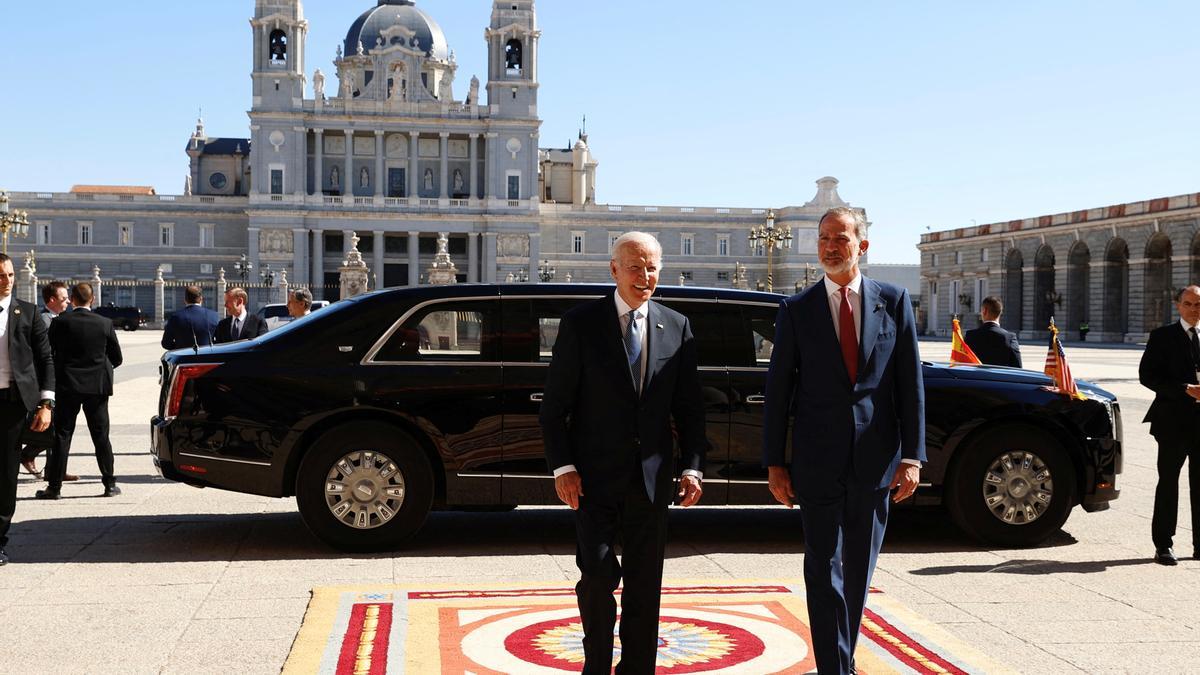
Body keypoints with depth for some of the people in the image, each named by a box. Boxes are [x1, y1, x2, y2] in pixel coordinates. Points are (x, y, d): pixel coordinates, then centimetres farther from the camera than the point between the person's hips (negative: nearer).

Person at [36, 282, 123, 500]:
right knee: (101, 436, 7)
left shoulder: (60, 323, -7)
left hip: (68, 386, -1)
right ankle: (110, 484, 7)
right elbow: (116, 358, 4)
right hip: (97, 386, 1)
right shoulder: (105, 324, -3)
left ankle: (54, 486, 4)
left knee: (62, 435, 4)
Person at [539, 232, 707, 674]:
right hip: (595, 476, -3)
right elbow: (554, 406, -2)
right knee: (598, 573, -9)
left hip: (650, 479, 3)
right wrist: (562, 467, -10)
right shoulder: (580, 324, -2)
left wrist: (692, 467, 0)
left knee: (644, 584, 8)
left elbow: (689, 407, 9)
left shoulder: (676, 328, 7)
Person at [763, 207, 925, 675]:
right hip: (818, 461, -1)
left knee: (859, 570, 12)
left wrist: (912, 456, -3)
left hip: (875, 460, 1)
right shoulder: (796, 311, 3)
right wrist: (774, 463, 0)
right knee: (824, 570, -3)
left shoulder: (894, 302, 4)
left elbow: (910, 384, 3)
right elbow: (777, 390, 4)